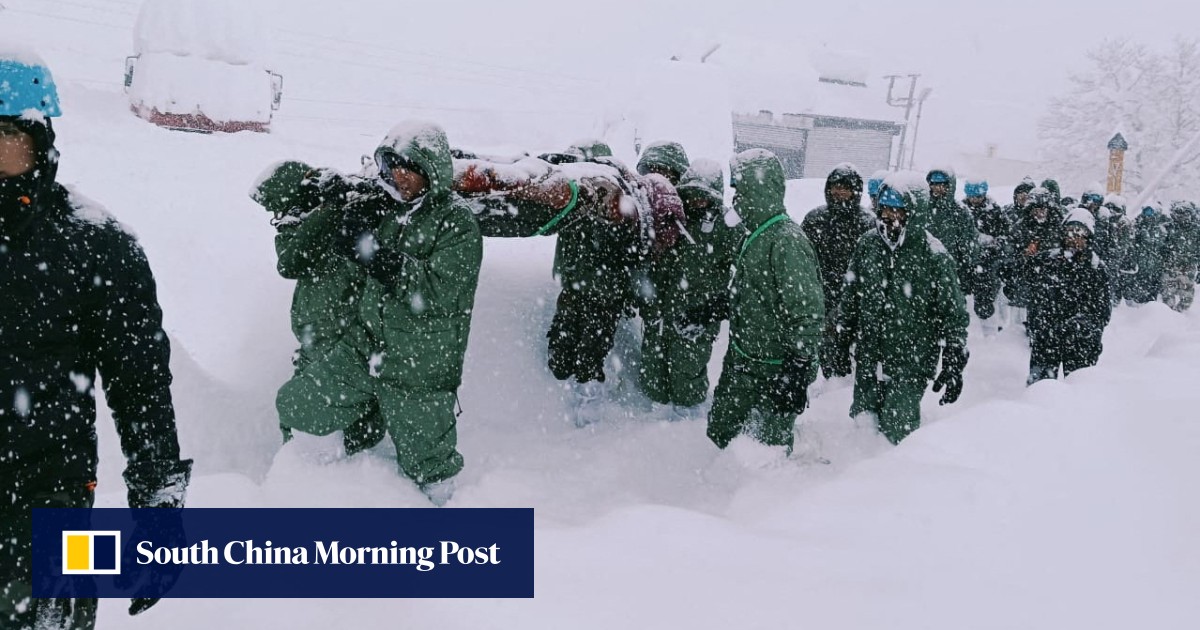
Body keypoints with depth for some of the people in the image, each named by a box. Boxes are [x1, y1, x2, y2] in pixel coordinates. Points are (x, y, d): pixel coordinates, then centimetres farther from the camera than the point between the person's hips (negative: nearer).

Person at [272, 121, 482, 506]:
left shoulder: (457, 224, -11)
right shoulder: (375, 209, 1)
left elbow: (439, 295, -25)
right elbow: (334, 293, 1)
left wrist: (375, 253, -27)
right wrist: (343, 242, -17)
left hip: (419, 373, -4)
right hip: (361, 348, 4)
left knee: (427, 471, 10)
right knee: (294, 407, 0)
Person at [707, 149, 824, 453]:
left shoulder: (787, 241, -21)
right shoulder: (754, 235, 9)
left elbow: (808, 314, -24)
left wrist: (798, 371, -24)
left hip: (775, 369, -9)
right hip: (740, 363, 9)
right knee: (719, 433, 18)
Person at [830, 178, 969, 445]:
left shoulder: (933, 254, -10)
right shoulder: (868, 244, 3)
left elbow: (954, 313, -6)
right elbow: (850, 296, 14)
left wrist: (954, 366, -7)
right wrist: (843, 343, 16)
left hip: (911, 364, -4)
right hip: (868, 359, 5)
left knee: (897, 431, -4)